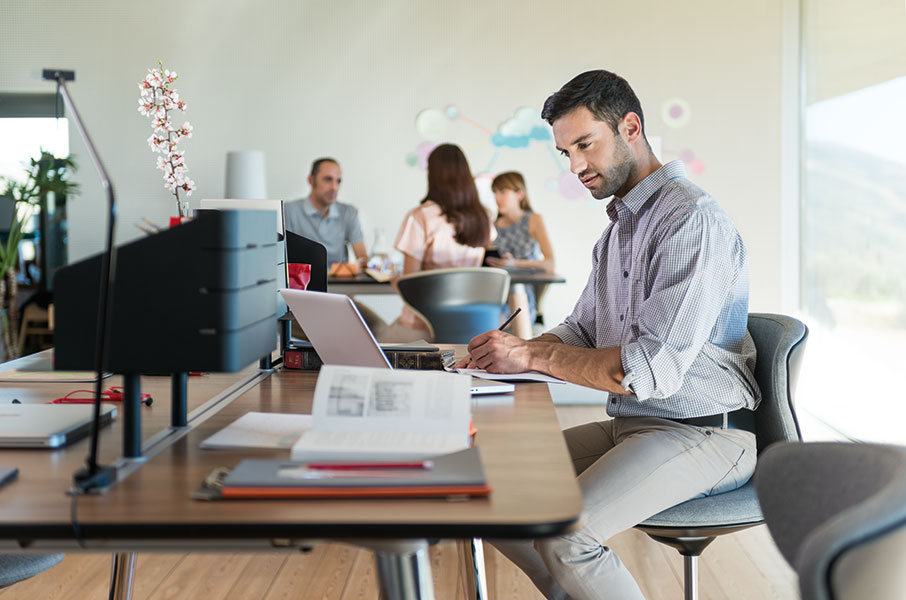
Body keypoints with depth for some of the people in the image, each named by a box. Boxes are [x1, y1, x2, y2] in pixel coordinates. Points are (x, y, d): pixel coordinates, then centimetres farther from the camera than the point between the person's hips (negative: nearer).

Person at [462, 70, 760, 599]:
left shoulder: (693, 218, -16)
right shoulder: (619, 228, 16)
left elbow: (656, 367, -24)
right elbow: (581, 333, 19)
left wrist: (534, 356, -22)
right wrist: (508, 351, 0)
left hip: (703, 433, -9)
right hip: (631, 425, 9)